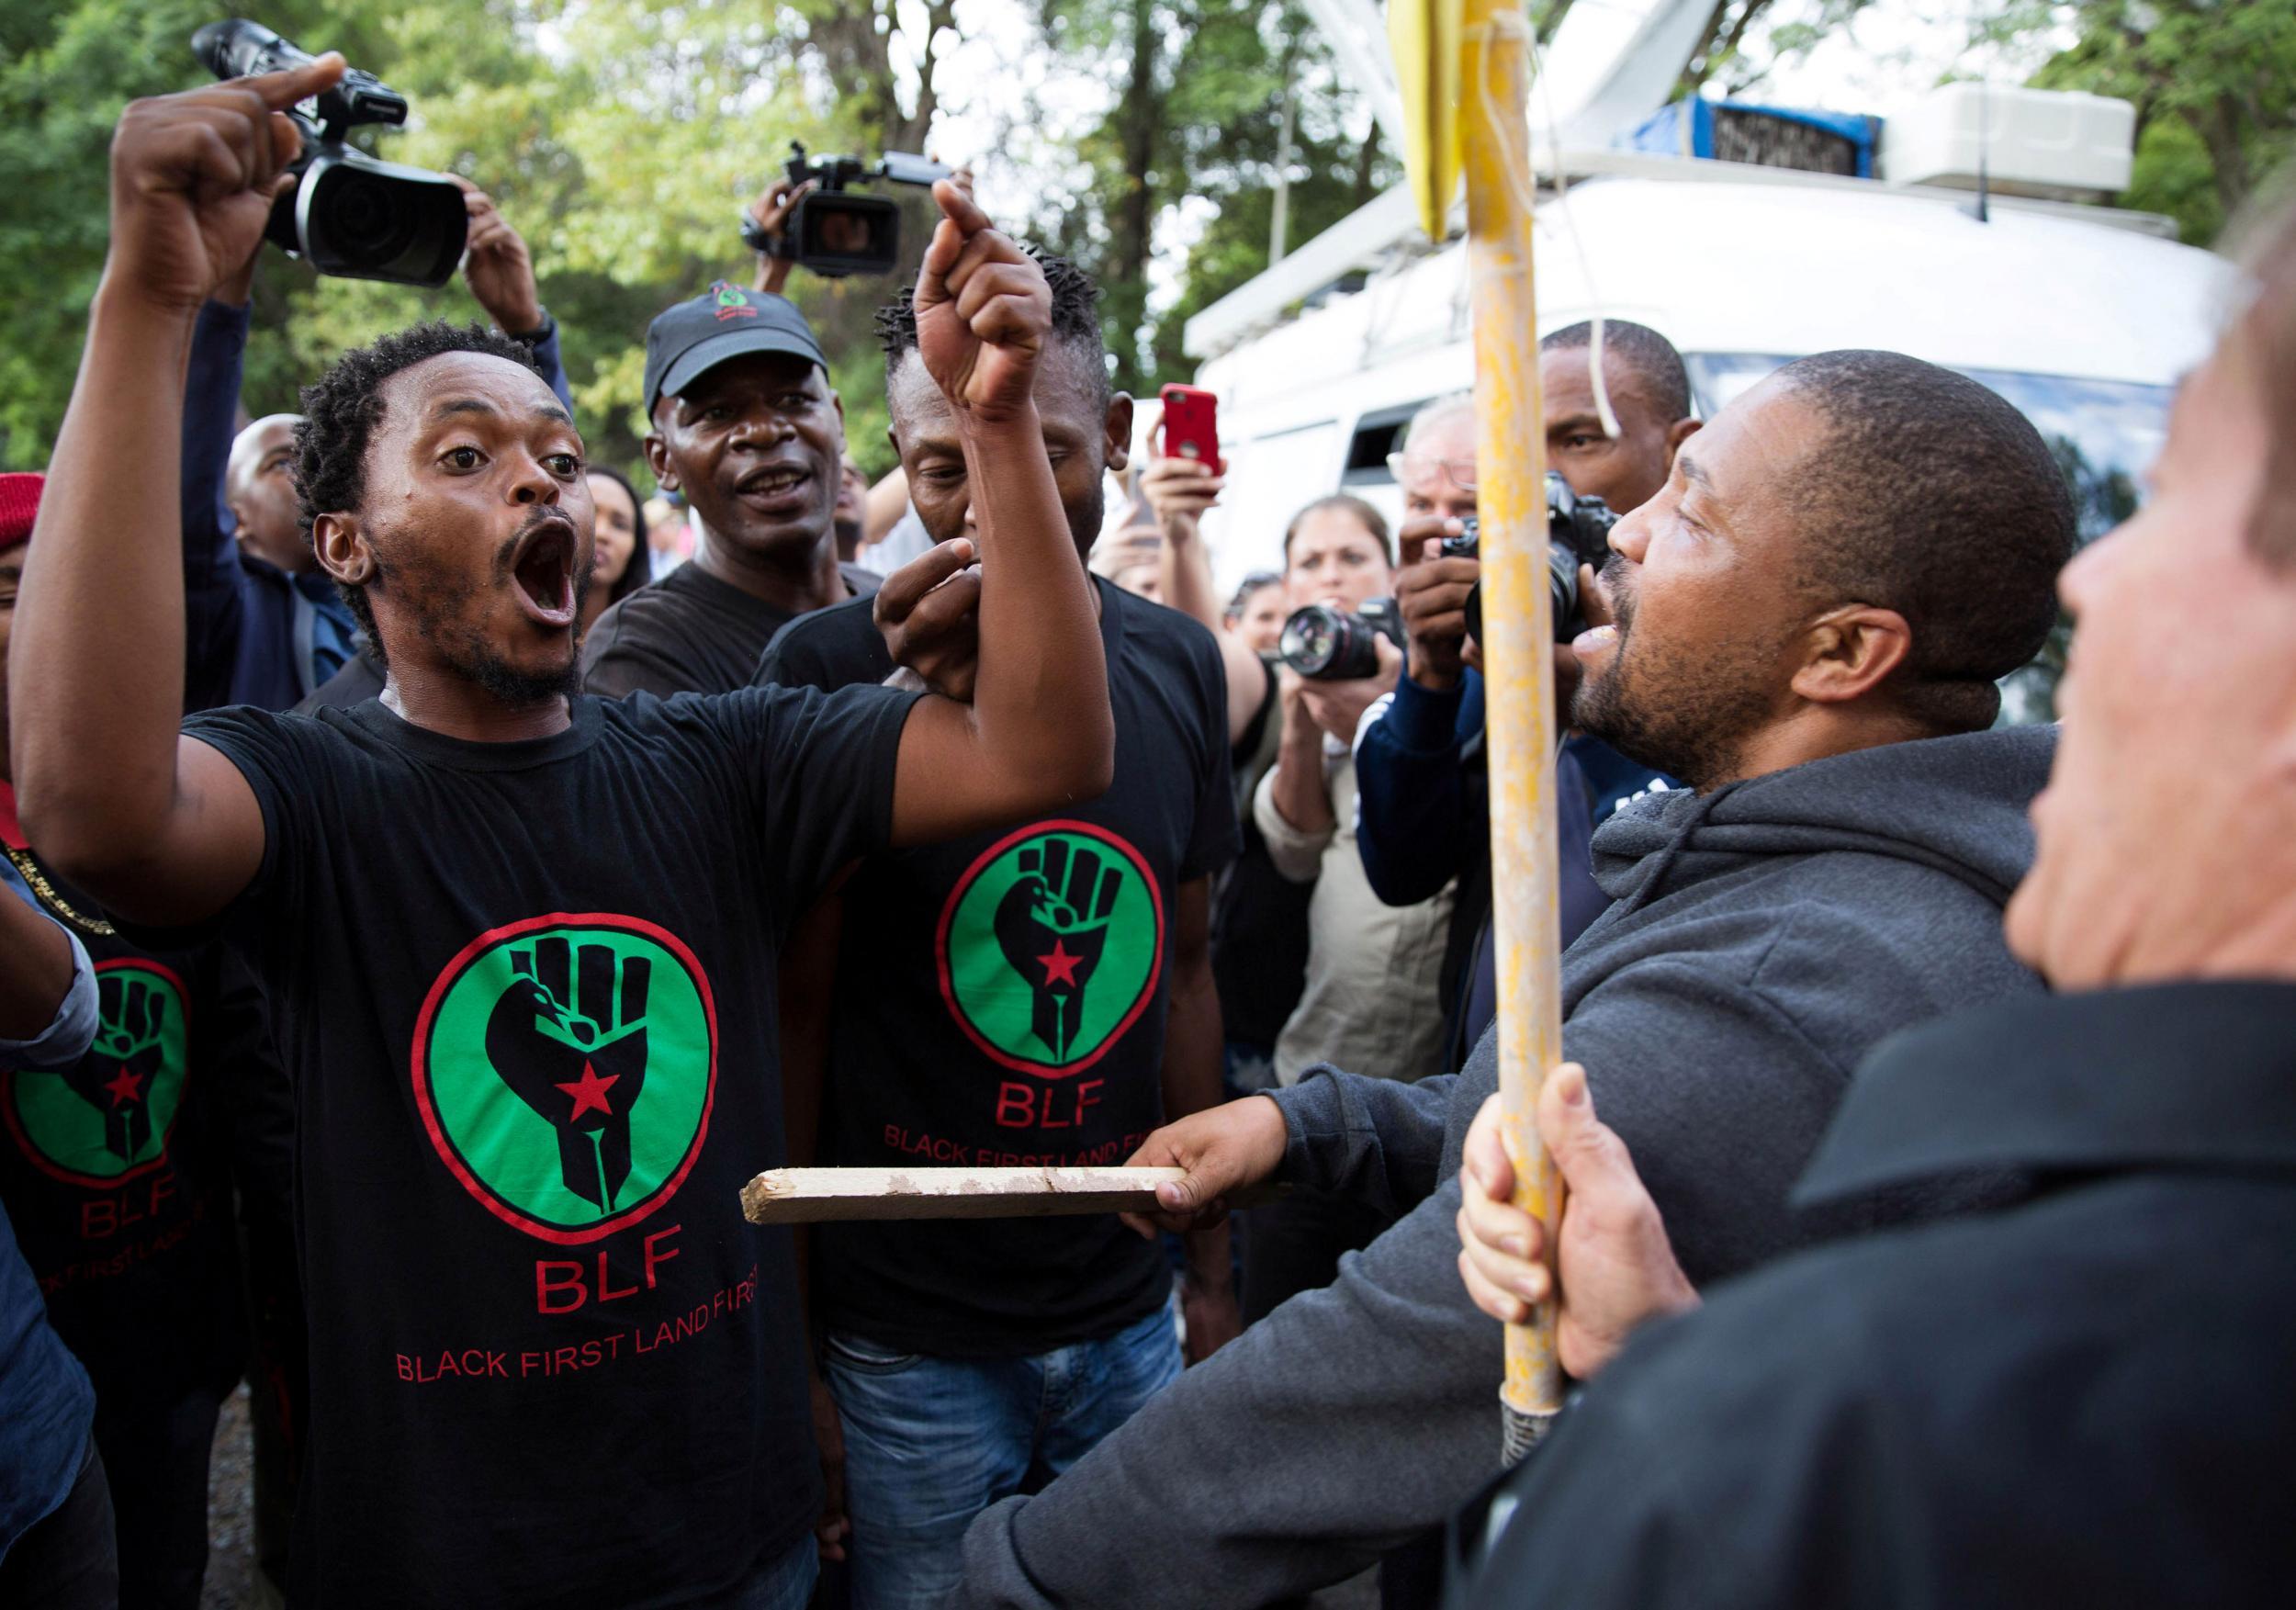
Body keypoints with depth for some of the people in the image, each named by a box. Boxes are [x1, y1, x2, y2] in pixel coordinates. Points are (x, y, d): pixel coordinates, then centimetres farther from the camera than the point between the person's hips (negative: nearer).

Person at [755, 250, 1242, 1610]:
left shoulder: (1179, 664, 0)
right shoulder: (828, 666, -14)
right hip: (904, 1338, -4)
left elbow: (1185, 968, 8)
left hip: (1129, 1317, 4)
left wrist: (1212, 1269, 12)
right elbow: (786, 1011, -5)